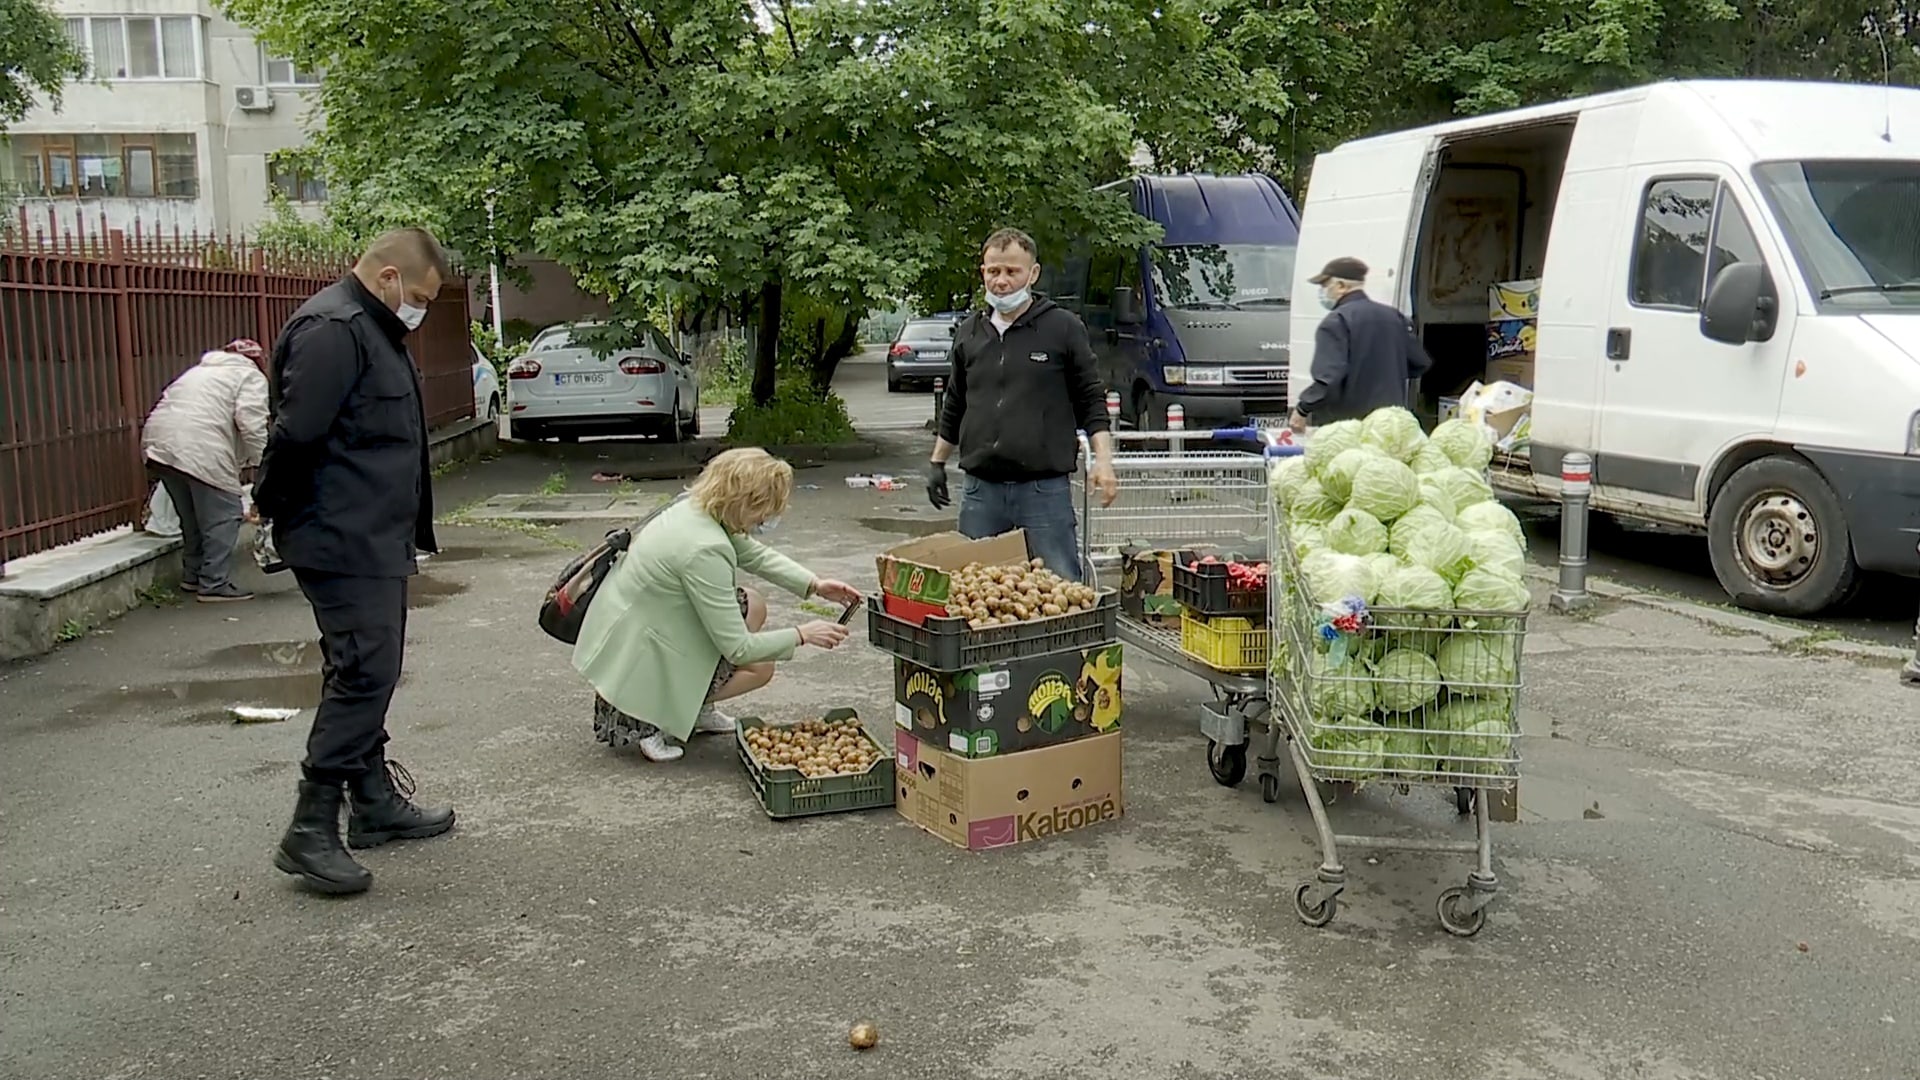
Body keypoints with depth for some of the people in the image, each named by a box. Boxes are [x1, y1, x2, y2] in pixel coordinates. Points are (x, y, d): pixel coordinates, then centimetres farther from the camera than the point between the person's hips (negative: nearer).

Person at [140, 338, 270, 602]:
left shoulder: (199, 370, 32)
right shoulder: (250, 376, 9)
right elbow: (251, 422, -6)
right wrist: (254, 462, 3)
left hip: (160, 442, 8)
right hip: (201, 450, -8)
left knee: (192, 516, 21)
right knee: (223, 516, 0)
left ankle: (192, 576, 30)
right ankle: (215, 584, 0)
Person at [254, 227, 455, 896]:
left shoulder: (375, 330, 19)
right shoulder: (332, 330, -16)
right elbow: (296, 436, -23)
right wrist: (276, 509, -10)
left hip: (377, 541, 11)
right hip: (345, 543, -11)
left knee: (370, 675, 16)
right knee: (363, 675, -11)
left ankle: (376, 804, 27)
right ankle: (310, 831, -6)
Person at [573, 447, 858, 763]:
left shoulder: (697, 508, -5)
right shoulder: (704, 550, -32)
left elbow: (756, 555, 12)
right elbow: (737, 649, -27)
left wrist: (814, 585, 0)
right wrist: (801, 635, -16)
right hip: (635, 660, -9)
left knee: (752, 607, 12)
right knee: (760, 668, 0)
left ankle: (697, 710, 18)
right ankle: (655, 721, -2)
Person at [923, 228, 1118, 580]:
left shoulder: (1063, 327, 0)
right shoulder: (969, 332, 13)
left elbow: (1091, 399, 2)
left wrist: (1103, 460, -9)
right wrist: (937, 462, 23)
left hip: (1045, 489, -4)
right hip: (981, 490, 4)